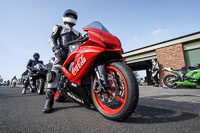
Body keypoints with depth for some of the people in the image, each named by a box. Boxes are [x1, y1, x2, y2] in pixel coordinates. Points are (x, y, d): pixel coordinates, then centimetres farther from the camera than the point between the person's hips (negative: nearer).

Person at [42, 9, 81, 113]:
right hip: (63, 53, -4)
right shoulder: (59, 28, 24)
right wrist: (56, 49, -13)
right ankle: (49, 100, -22)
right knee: (55, 73, -22)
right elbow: (52, 39, 8)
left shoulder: (77, 33, 36)